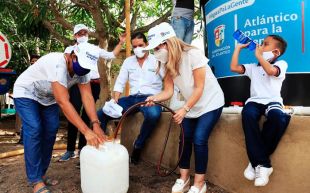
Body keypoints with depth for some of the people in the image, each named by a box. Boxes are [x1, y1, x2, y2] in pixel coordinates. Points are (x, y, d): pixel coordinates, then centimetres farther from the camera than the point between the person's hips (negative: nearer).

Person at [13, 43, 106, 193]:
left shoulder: (82, 68, -17)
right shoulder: (58, 64, -41)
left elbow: (87, 96, -21)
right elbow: (63, 102, -45)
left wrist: (96, 125, -34)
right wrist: (86, 131, -47)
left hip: (48, 97, 7)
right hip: (26, 93, -7)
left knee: (50, 131, 1)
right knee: (34, 131, -19)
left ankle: (41, 173, 15)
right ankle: (36, 180, -9)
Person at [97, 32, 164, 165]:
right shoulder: (128, 61, 14)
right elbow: (120, 83, 12)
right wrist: (115, 100, -3)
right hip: (132, 98, 5)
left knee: (153, 114, -40)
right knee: (100, 114, -10)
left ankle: (138, 146, -16)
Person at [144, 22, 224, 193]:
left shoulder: (193, 55, -24)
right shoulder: (168, 63, -4)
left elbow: (199, 88, -23)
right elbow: (168, 91, -12)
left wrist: (184, 109, -29)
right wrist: (155, 98, -32)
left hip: (210, 102, -6)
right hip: (191, 105, 6)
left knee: (199, 139, -15)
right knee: (185, 138, 0)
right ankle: (183, 178, 15)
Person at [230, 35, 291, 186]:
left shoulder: (281, 64, 10)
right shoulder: (253, 67, 23)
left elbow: (271, 71, -13)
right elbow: (234, 67, 13)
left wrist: (258, 55, -2)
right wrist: (239, 47, 21)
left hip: (272, 101, -2)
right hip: (255, 101, 3)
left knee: (278, 117, -39)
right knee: (248, 114, -35)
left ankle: (257, 161, -23)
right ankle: (263, 164, -29)